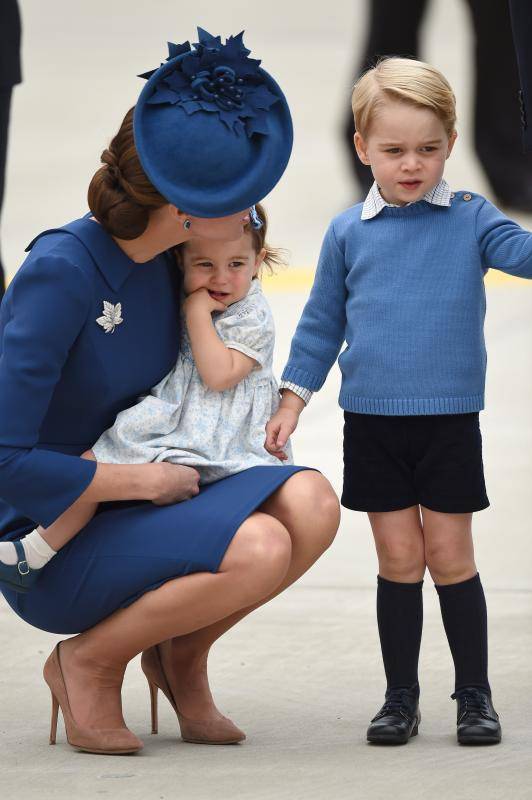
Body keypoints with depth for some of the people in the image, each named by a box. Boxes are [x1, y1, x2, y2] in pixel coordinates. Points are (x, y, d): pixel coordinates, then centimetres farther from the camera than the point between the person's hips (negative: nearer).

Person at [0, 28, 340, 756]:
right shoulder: (60, 272, -22)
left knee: (310, 504, -19)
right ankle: (88, 662, -6)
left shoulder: (167, 260, 1)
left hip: (140, 508, 7)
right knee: (258, 549, -30)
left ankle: (180, 653, 5)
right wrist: (144, 481, -17)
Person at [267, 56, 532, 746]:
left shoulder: (470, 220, 0)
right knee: (398, 561, 4)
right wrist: (293, 399, 11)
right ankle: (401, 696, 14)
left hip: (450, 422, -1)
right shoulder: (348, 233, 5)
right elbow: (321, 322, 13)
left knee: (450, 557, 3)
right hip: (372, 423, 1)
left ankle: (475, 693, 14)